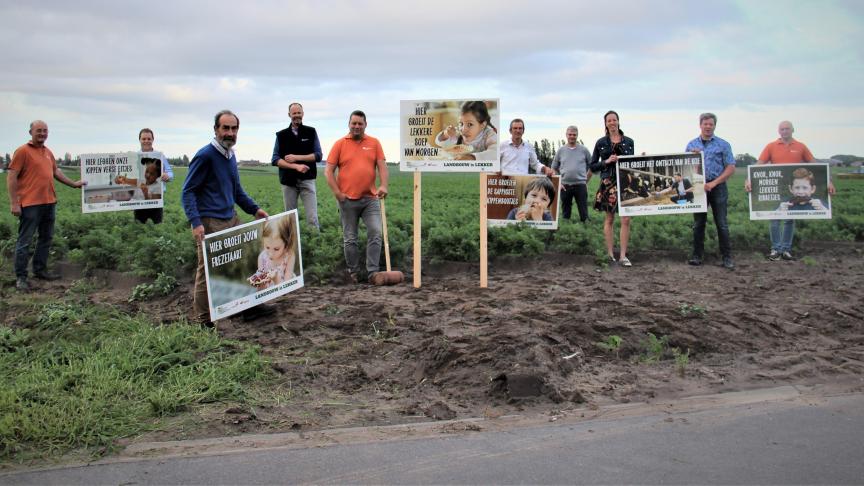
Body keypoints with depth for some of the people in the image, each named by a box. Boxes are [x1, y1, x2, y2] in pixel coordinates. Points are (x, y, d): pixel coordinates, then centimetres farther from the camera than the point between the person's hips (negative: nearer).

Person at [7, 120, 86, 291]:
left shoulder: (48, 152, 14)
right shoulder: (23, 151, -8)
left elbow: (56, 171, 27)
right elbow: (11, 177, -11)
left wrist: (73, 184, 23)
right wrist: (14, 203, -16)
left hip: (49, 203, 8)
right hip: (30, 204, -8)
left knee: (46, 238, 15)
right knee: (25, 241, -3)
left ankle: (40, 270, 27)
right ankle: (20, 277, 2)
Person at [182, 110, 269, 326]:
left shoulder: (230, 156, 12)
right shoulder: (205, 156, -12)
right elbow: (188, 191, -13)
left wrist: (254, 209, 14)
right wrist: (195, 223, -23)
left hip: (231, 219, 8)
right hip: (210, 223, -8)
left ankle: (249, 307, 24)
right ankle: (203, 321, 9)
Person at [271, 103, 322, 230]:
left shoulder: (311, 132, 6)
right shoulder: (281, 135, 7)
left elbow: (318, 155, 0)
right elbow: (275, 160, 0)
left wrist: (296, 157, -11)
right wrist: (295, 166, -14)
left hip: (307, 180, -1)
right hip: (288, 181, 1)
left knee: (312, 218, -8)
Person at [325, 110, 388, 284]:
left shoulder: (374, 143, 6)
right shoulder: (340, 144, 2)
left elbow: (382, 166, 1)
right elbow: (329, 171, 1)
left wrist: (383, 185, -15)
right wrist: (337, 193, -7)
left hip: (371, 198, 1)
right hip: (348, 200, -1)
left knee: (375, 233, -8)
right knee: (350, 239, 7)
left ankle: (372, 272, -4)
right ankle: (353, 272, 19)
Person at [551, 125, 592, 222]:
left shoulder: (584, 150, 4)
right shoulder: (561, 150, 7)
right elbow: (554, 169, 13)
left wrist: (586, 181, 3)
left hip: (580, 185, -2)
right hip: (565, 185, 2)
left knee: (583, 213, -2)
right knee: (565, 212, 9)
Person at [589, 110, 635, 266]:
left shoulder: (629, 141, 9)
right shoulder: (601, 143, 6)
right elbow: (592, 166, 6)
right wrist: (607, 161, -8)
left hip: (626, 183, 1)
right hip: (608, 184, -1)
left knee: (626, 219, -7)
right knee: (609, 219, 4)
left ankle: (623, 255, -3)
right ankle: (610, 254, 11)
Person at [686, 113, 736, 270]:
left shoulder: (723, 145, 3)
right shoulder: (691, 145, 11)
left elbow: (731, 168, -2)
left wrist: (713, 183, -11)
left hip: (717, 186, -2)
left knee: (722, 224, -3)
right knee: (698, 223, 6)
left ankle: (727, 257, 0)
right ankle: (697, 255, 13)